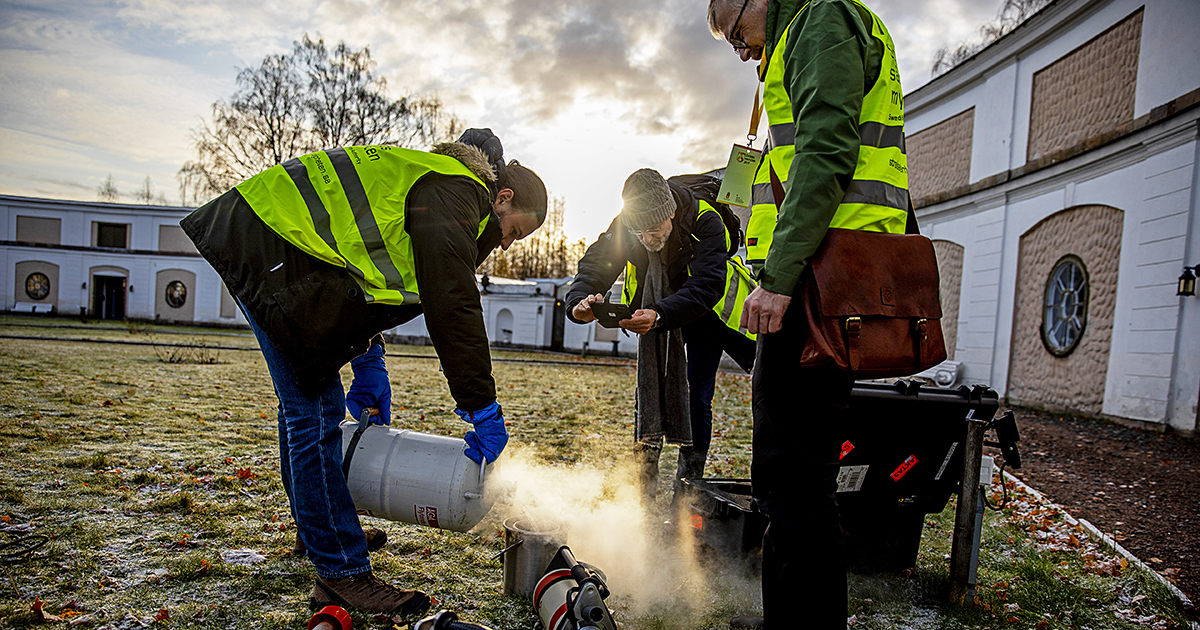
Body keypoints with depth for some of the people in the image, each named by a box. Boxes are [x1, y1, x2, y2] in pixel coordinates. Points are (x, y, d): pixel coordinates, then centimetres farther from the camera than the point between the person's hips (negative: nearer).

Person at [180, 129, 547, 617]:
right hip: (270, 251, -11)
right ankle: (341, 575, -2)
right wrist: (484, 411, -19)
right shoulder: (456, 196, -15)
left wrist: (368, 363, 10)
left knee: (307, 400, 19)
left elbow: (366, 271, 17)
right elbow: (453, 311, -23)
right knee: (315, 412, -11)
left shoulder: (435, 186, 17)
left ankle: (317, 528, 36)